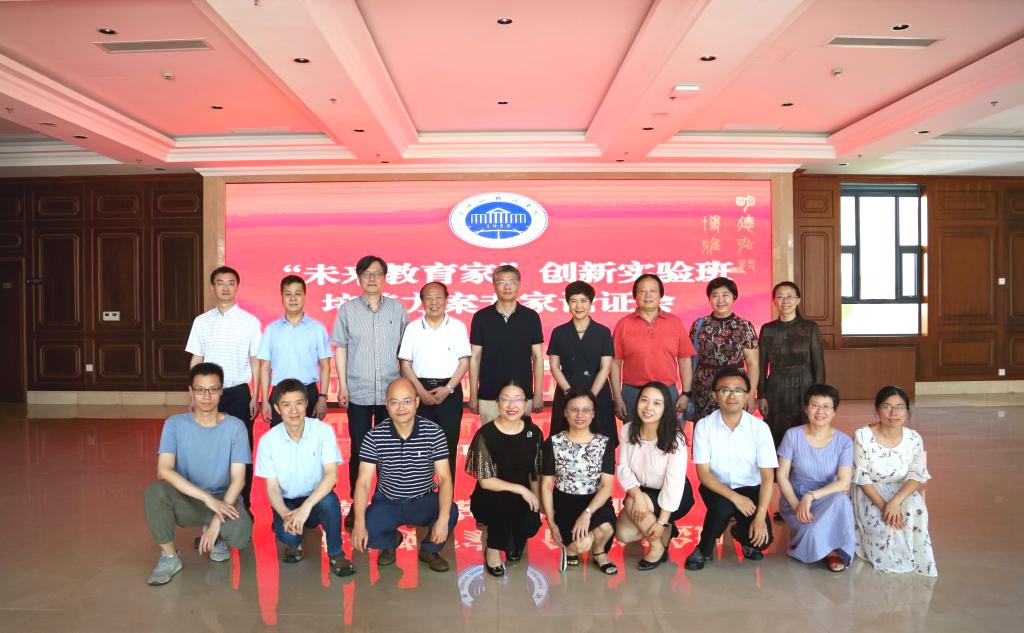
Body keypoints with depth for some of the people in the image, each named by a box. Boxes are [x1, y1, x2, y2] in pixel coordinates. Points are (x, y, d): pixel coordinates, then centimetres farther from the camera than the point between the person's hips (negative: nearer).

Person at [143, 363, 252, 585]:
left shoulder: (235, 427, -8)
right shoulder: (175, 424, -7)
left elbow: (238, 479, -11)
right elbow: (164, 471, -20)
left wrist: (217, 520, -23)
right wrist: (207, 497, -29)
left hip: (223, 500, 0)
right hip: (186, 500, 1)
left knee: (241, 536, -32)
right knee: (155, 492, -32)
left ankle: (217, 537, 9)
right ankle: (169, 557, -8)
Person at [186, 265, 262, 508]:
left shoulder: (250, 322, 0)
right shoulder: (201, 321, 6)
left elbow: (255, 361, 1)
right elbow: (196, 361, 9)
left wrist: (255, 397, -3)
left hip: (238, 393, -2)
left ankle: (242, 505, 15)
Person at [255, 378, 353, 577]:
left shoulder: (323, 430, -15)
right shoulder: (268, 440, -11)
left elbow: (331, 475, -21)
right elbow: (272, 488, -7)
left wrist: (306, 507, -33)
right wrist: (285, 515, -27)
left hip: (316, 500, -1)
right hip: (286, 503, 1)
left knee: (330, 500, -35)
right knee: (287, 534, -30)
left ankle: (336, 555, -9)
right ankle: (293, 543, 11)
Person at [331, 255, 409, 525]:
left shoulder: (397, 308, 4)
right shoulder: (347, 310, 3)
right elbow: (341, 348, 5)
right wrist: (342, 386, 1)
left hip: (391, 391, 1)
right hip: (358, 392, 0)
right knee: (358, 450, 6)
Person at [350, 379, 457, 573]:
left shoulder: (433, 432, -15)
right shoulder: (374, 436, -13)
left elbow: (444, 478, -17)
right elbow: (363, 482, -12)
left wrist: (443, 518, -33)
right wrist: (359, 523, -27)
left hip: (424, 501, -1)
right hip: (387, 503, 1)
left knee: (451, 512, -30)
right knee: (364, 534, -25)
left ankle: (429, 550, 6)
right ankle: (392, 540, 16)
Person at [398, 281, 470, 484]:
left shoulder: (458, 327, 2)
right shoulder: (412, 328, 4)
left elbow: (464, 362, 0)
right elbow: (405, 364, 2)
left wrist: (447, 389, -11)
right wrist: (421, 391, -9)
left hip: (450, 391, 0)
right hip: (420, 392, 1)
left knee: (449, 445, 3)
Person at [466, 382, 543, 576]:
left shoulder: (533, 432, -1)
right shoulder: (486, 434, -14)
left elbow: (535, 472, 8)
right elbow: (485, 481, -15)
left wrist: (535, 499, -4)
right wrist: (520, 490, -20)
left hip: (523, 498, 4)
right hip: (489, 499, -4)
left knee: (532, 524, -24)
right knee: (505, 501, -35)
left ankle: (515, 540, 16)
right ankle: (493, 549, -7)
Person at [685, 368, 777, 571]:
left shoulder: (760, 428, -12)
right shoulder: (704, 426, -14)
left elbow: (768, 476, -13)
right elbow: (703, 473, -13)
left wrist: (760, 516, -23)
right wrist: (735, 497, -26)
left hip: (749, 488, 1)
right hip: (716, 487, -1)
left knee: (762, 538, -20)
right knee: (723, 507, -34)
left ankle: (742, 534, 18)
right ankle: (704, 549, -5)